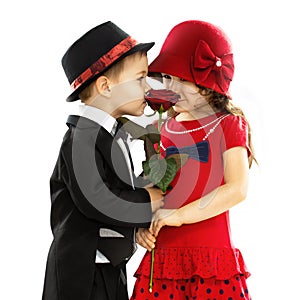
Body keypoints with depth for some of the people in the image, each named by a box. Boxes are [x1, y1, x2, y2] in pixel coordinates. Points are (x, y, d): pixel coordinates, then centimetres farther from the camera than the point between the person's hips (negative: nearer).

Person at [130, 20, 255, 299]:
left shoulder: (228, 124, 0)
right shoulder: (164, 130, 13)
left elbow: (237, 189, -12)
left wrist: (179, 215, -16)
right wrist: (142, 226, -1)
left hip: (214, 259, -4)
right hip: (161, 257, 4)